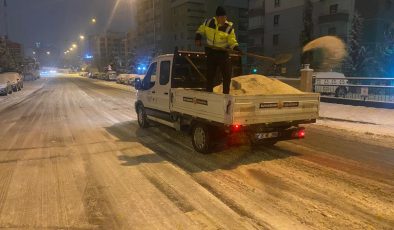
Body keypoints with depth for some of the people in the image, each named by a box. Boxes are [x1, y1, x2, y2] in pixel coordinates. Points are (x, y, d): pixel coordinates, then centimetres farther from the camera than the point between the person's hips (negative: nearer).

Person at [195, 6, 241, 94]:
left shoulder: (229, 27, -11)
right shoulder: (208, 22, -5)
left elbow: (232, 41, -10)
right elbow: (201, 30, 13)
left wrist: (237, 48, -29)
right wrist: (198, 38, -4)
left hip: (223, 53, -1)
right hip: (211, 53, 1)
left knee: (227, 76, -2)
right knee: (210, 75, 7)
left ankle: (226, 94, 12)